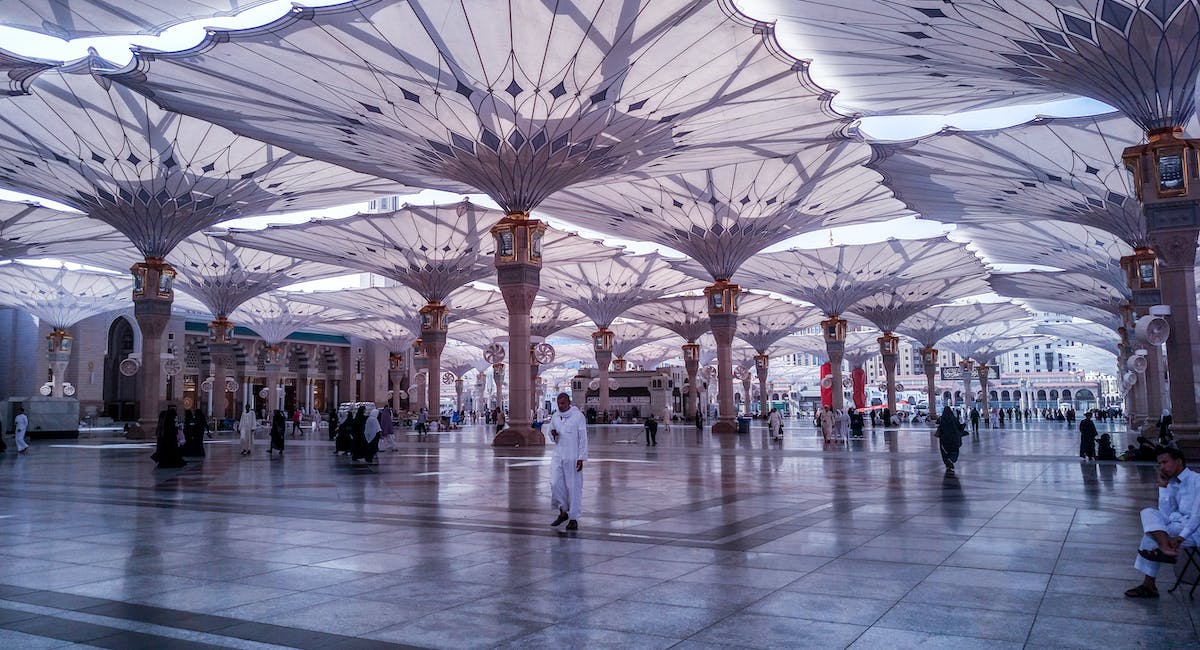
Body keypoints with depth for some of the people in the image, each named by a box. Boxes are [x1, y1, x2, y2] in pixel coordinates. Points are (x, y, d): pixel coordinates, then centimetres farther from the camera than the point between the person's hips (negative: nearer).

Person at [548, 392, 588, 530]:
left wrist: (581, 458, -12)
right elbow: (551, 435, 21)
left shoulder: (578, 416, -6)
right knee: (555, 484, -4)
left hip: (573, 457, -4)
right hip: (558, 456, 4)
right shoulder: (555, 416, 9)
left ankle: (574, 518, 9)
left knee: (573, 487, 0)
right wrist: (553, 435, -4)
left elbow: (583, 438, -7)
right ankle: (563, 511, 16)